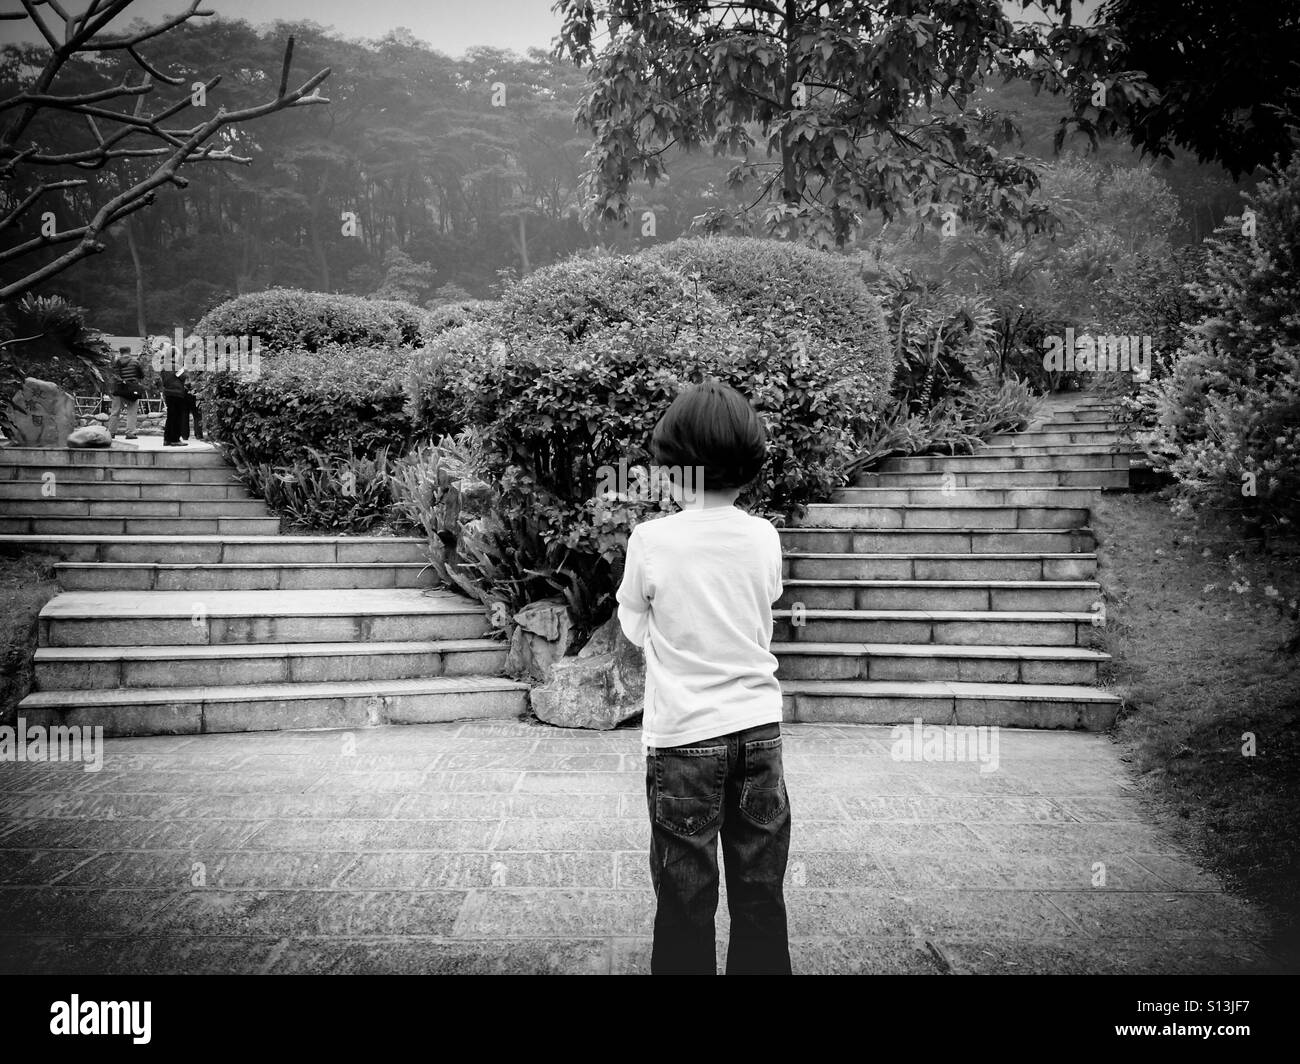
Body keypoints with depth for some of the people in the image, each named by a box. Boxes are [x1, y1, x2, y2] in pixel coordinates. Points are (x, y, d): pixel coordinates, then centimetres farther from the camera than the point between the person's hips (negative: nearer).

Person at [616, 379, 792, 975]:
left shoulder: (651, 540, -13)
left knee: (686, 896, 8)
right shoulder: (765, 537, -4)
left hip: (684, 736, -3)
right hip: (760, 727, 3)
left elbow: (634, 630, 1)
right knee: (761, 889, 14)